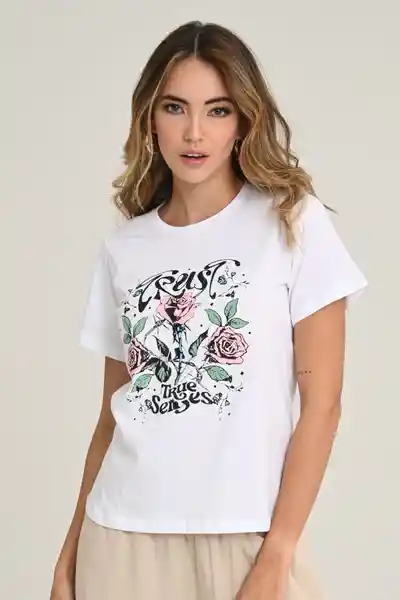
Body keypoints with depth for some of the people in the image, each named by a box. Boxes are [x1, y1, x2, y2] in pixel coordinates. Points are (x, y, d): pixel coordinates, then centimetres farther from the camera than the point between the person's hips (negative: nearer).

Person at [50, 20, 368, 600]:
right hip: (121, 537, 3)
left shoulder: (293, 222, -4)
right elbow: (113, 415, 10)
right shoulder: (123, 248, 6)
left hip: (243, 536, -3)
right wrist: (72, 551, 8)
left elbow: (321, 403, -7)